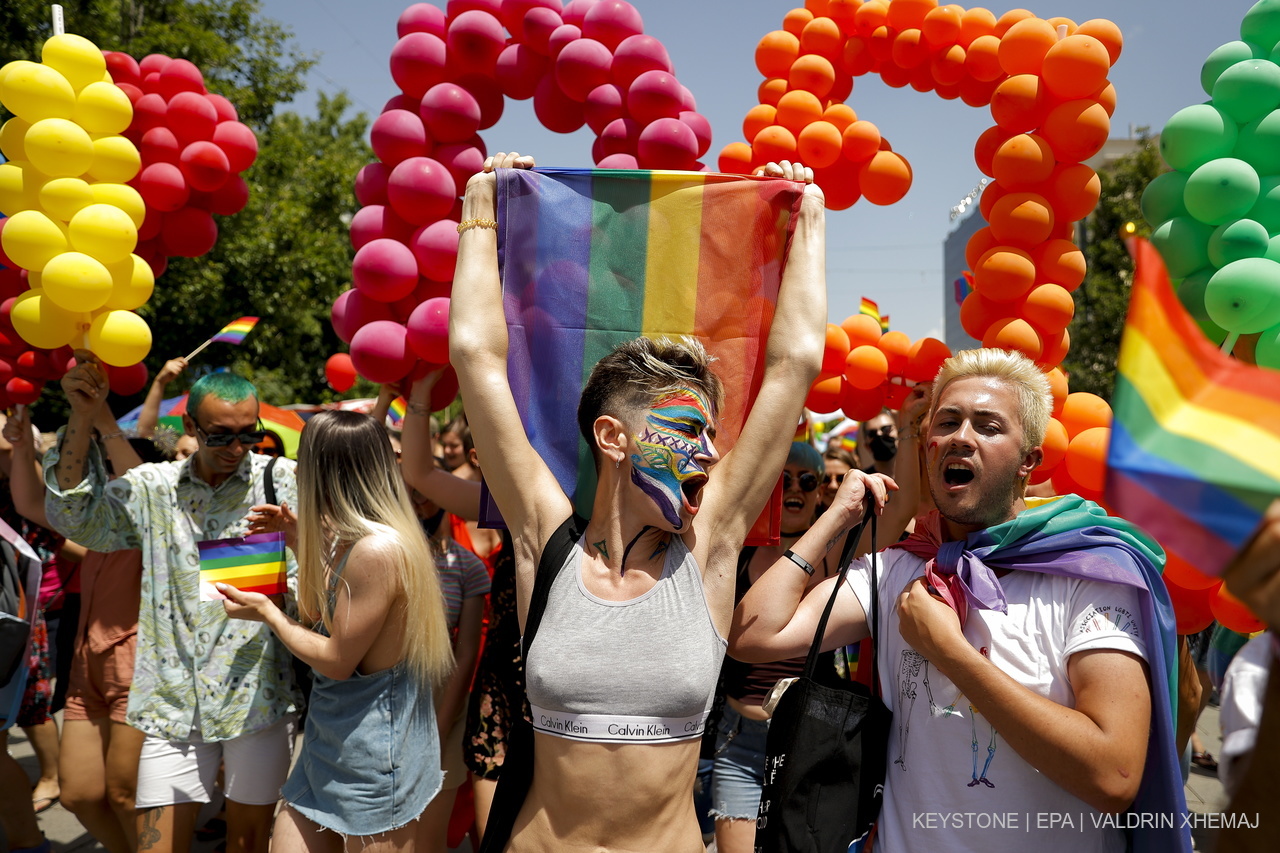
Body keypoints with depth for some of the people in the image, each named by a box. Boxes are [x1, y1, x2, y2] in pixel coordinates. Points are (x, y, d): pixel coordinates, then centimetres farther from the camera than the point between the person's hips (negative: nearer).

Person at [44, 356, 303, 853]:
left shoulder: (282, 481, -2)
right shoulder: (153, 487, 7)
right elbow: (74, 515, -5)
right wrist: (82, 417, -11)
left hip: (258, 695, -1)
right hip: (175, 697, 2)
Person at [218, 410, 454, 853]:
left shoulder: (379, 549, -24)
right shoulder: (347, 540, 6)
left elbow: (337, 661, -19)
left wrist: (267, 612, -6)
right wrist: (303, 546, 10)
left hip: (371, 756, -9)